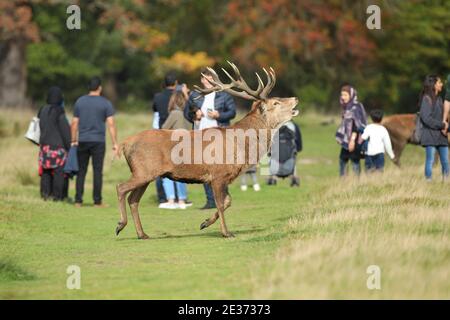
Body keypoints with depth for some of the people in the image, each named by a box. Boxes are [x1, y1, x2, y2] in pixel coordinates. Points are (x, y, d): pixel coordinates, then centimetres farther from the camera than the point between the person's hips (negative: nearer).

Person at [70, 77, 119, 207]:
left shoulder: (80, 101, 6)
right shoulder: (105, 103, -3)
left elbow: (74, 123, 7)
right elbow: (111, 124, -8)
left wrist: (74, 141, 15)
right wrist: (115, 144, -7)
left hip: (83, 141, 3)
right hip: (98, 141, -3)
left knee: (81, 171, 8)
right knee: (97, 171, 0)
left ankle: (78, 200, 6)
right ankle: (97, 201, -1)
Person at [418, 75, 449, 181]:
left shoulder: (439, 99, 14)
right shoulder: (426, 99, -8)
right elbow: (426, 118, -14)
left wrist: (446, 126, -2)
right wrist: (442, 125, -13)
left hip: (441, 136, 7)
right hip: (430, 134, -7)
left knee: (445, 161, 5)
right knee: (430, 160, -4)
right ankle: (428, 180, 0)